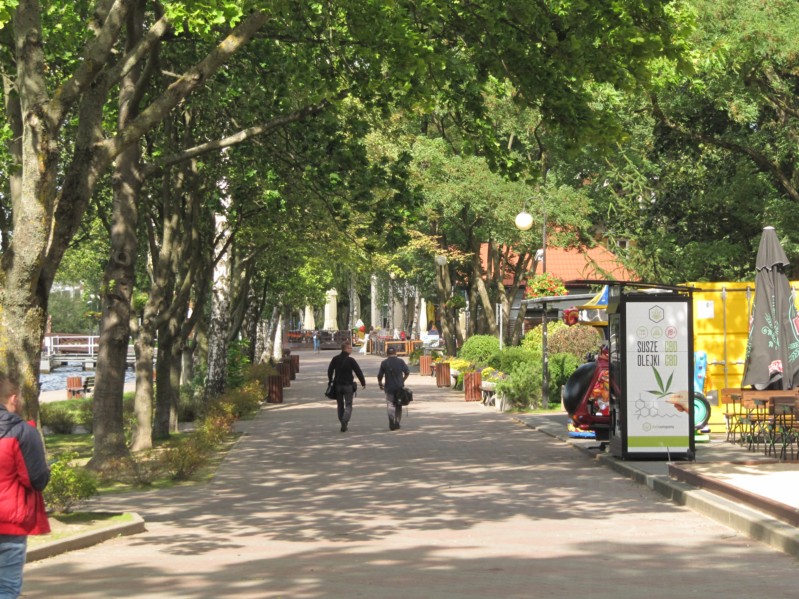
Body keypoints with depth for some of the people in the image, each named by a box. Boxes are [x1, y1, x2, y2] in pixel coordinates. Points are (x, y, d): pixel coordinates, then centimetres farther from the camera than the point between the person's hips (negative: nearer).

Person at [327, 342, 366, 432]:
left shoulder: (335, 359, 2)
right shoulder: (350, 360, -10)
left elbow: (330, 371, 7)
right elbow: (358, 372, -9)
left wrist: (330, 381, 20)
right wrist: (363, 383, 1)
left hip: (337, 385, 4)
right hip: (348, 385, -4)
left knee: (340, 405, 14)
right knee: (348, 405, 0)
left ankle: (343, 423, 14)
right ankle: (345, 421, -22)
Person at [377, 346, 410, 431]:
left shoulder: (384, 363, -4)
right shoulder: (401, 362, 1)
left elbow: (380, 375, -3)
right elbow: (407, 373, 5)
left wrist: (380, 384, 15)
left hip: (389, 387, -2)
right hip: (399, 387, 2)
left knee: (390, 405, -2)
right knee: (398, 405, 15)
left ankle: (392, 424, -17)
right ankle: (397, 423, 16)